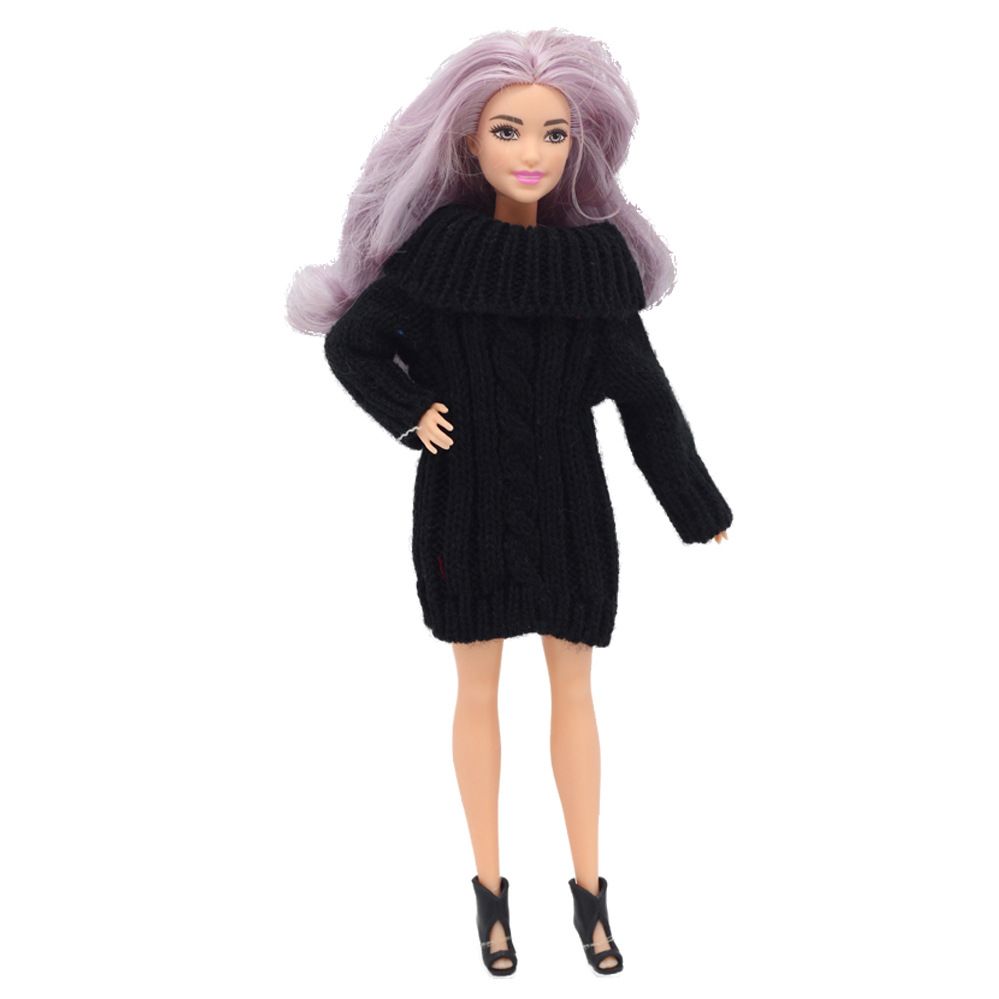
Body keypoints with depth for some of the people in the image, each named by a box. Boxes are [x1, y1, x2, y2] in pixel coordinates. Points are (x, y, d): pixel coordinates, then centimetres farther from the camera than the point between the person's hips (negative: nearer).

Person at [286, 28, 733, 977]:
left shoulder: (596, 256, -6)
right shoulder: (437, 250, -8)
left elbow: (643, 391, -1)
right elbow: (349, 341, 1)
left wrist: (699, 506, 1)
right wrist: (410, 416, -12)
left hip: (568, 500, 1)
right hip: (469, 498, -1)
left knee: (573, 690, 9)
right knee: (478, 689, 9)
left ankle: (588, 887, 22)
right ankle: (489, 885, 23)